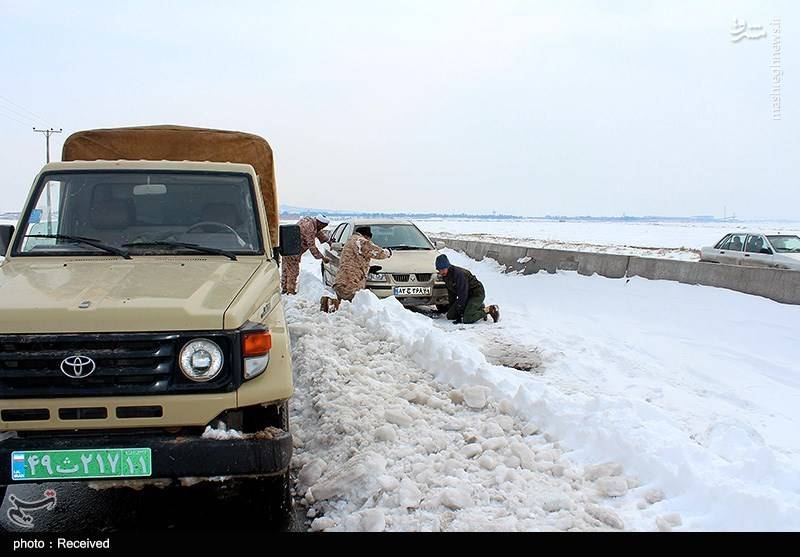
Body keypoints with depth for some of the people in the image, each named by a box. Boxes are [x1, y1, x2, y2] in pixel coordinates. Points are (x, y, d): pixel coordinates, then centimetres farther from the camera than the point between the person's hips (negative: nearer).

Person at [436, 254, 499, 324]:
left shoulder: (459, 273, -28)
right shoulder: (446, 276, 0)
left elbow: (462, 295, -27)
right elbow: (451, 293, 14)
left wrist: (459, 314, -24)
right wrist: (452, 308, 16)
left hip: (477, 294, -10)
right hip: (467, 296, 10)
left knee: (466, 319, -25)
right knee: (450, 315, 6)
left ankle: (490, 309, -7)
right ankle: (478, 307, 15)